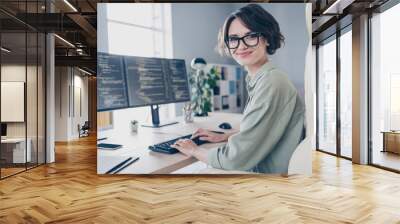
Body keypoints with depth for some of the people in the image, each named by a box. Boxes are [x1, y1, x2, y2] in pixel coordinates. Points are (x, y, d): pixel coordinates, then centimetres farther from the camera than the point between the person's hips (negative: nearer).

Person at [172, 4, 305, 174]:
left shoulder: (272, 83, -23)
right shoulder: (259, 80, 5)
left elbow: (236, 158, -22)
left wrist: (194, 151, -7)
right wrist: (223, 136, 12)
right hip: (258, 169, 7)